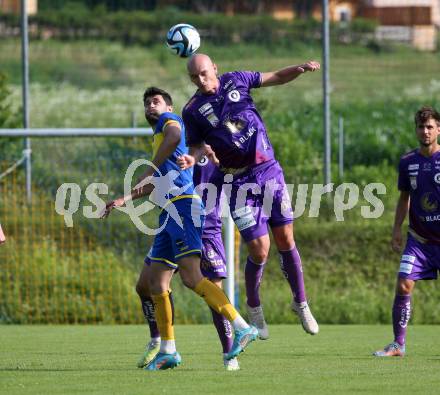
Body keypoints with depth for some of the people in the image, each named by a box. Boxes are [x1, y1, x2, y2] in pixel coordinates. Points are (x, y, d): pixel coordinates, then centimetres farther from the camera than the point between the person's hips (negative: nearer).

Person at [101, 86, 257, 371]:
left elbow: (174, 136, -22)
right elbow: (154, 186, 41)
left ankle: (243, 328, -26)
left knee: (191, 277, -22)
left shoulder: (169, 120, 4)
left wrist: (150, 171, -19)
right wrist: (123, 201, 39)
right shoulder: (159, 137, 31)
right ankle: (168, 351, 11)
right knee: (157, 283, 7)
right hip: (170, 214, 10)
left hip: (184, 206, -10)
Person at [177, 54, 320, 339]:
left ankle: (301, 303, 21)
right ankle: (254, 309, 16)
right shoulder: (193, 111, -5)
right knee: (259, 249, -8)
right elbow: (197, 146, 3)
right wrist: (192, 159, -20)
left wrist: (301, 69, -5)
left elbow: (276, 77, 12)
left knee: (286, 240, 5)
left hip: (270, 170, 3)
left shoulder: (236, 81, 2)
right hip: (241, 182, -3)